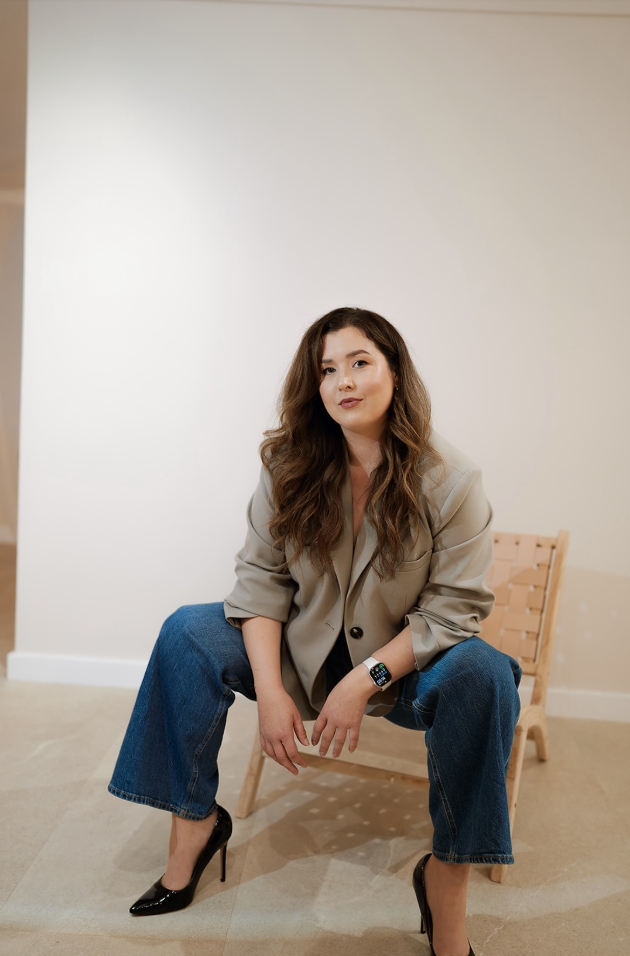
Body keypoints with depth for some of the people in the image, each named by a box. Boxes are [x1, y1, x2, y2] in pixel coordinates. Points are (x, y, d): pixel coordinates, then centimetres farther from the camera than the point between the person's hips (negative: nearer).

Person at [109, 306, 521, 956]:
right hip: (302, 647, 3)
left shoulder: (450, 481, -16)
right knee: (187, 632, -16)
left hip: (405, 662, -2)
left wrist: (365, 679, -26)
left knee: (482, 674, -33)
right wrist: (270, 691, -20)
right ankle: (194, 822, -2)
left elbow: (452, 610, -15)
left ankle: (447, 877, -16)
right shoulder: (288, 465, -8)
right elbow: (261, 576, -8)